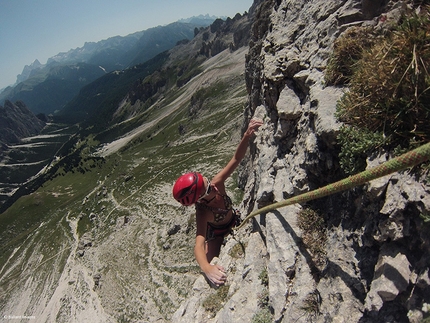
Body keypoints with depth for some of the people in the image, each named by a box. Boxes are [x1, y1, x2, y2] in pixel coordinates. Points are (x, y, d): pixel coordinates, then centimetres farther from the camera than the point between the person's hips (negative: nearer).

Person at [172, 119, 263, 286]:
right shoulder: (202, 213, -42)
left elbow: (236, 159, -38)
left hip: (235, 221, 4)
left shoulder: (216, 184, -33)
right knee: (212, 268, -6)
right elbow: (199, 245, -52)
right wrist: (207, 268, -73)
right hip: (216, 232, -3)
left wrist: (247, 135, -54)